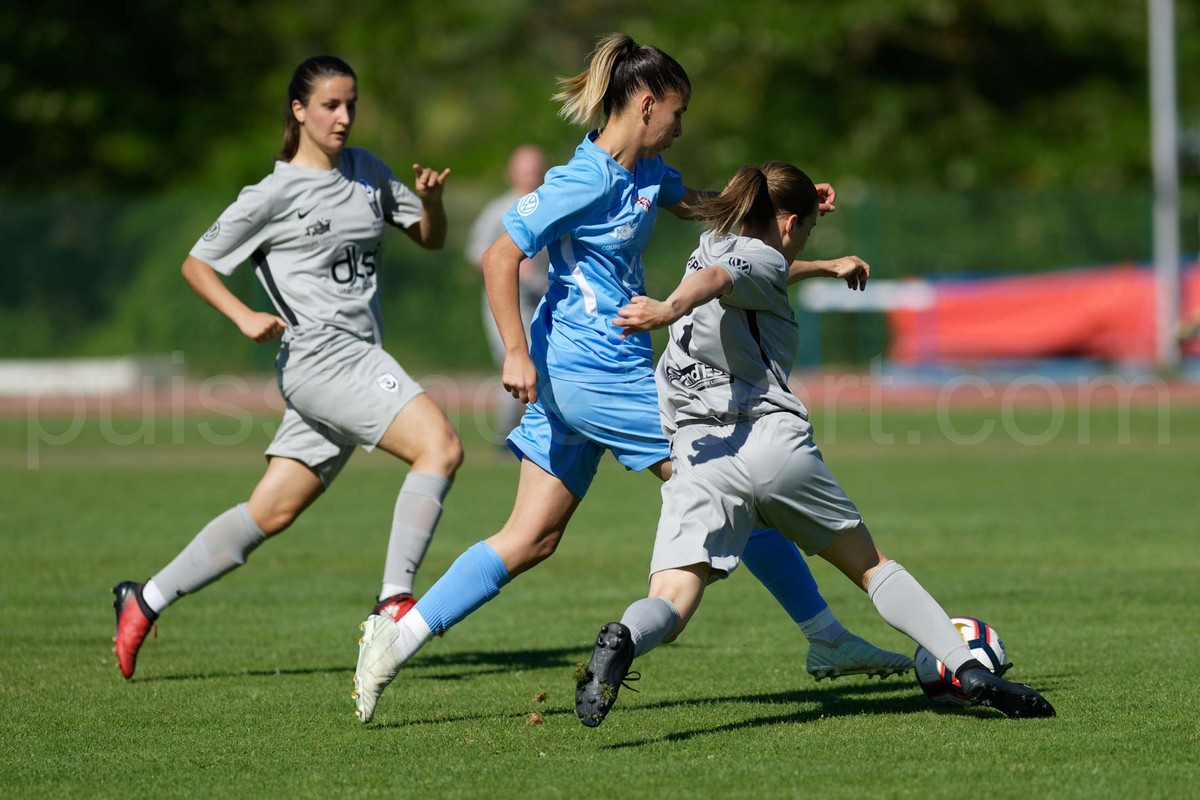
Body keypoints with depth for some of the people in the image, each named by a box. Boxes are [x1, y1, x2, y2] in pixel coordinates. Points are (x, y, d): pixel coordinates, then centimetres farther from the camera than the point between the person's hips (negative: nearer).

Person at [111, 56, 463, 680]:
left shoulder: (367, 172, 15)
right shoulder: (273, 196, -3)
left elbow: (431, 239, 21)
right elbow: (196, 265, 3)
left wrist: (431, 200, -1)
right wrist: (244, 316, -13)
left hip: (358, 361, 7)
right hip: (319, 355, -7)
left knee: (271, 513, 8)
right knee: (439, 445, -23)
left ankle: (145, 602, 15)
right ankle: (394, 600, -24)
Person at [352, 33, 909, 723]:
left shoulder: (645, 172, 11)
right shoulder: (586, 181, -17)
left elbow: (698, 202, 31)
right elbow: (501, 257, -18)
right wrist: (516, 351, -25)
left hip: (574, 375, 10)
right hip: (601, 373, -10)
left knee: (531, 539, 7)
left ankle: (397, 638, 1)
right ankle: (829, 640, 9)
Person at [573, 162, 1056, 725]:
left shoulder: (715, 244, 27)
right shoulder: (764, 258, 5)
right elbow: (715, 280, -18)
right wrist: (670, 308, -39)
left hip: (697, 456, 4)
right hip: (773, 441, -4)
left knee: (671, 602, -14)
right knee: (870, 566, 14)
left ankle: (622, 641, -46)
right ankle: (968, 668, 11)